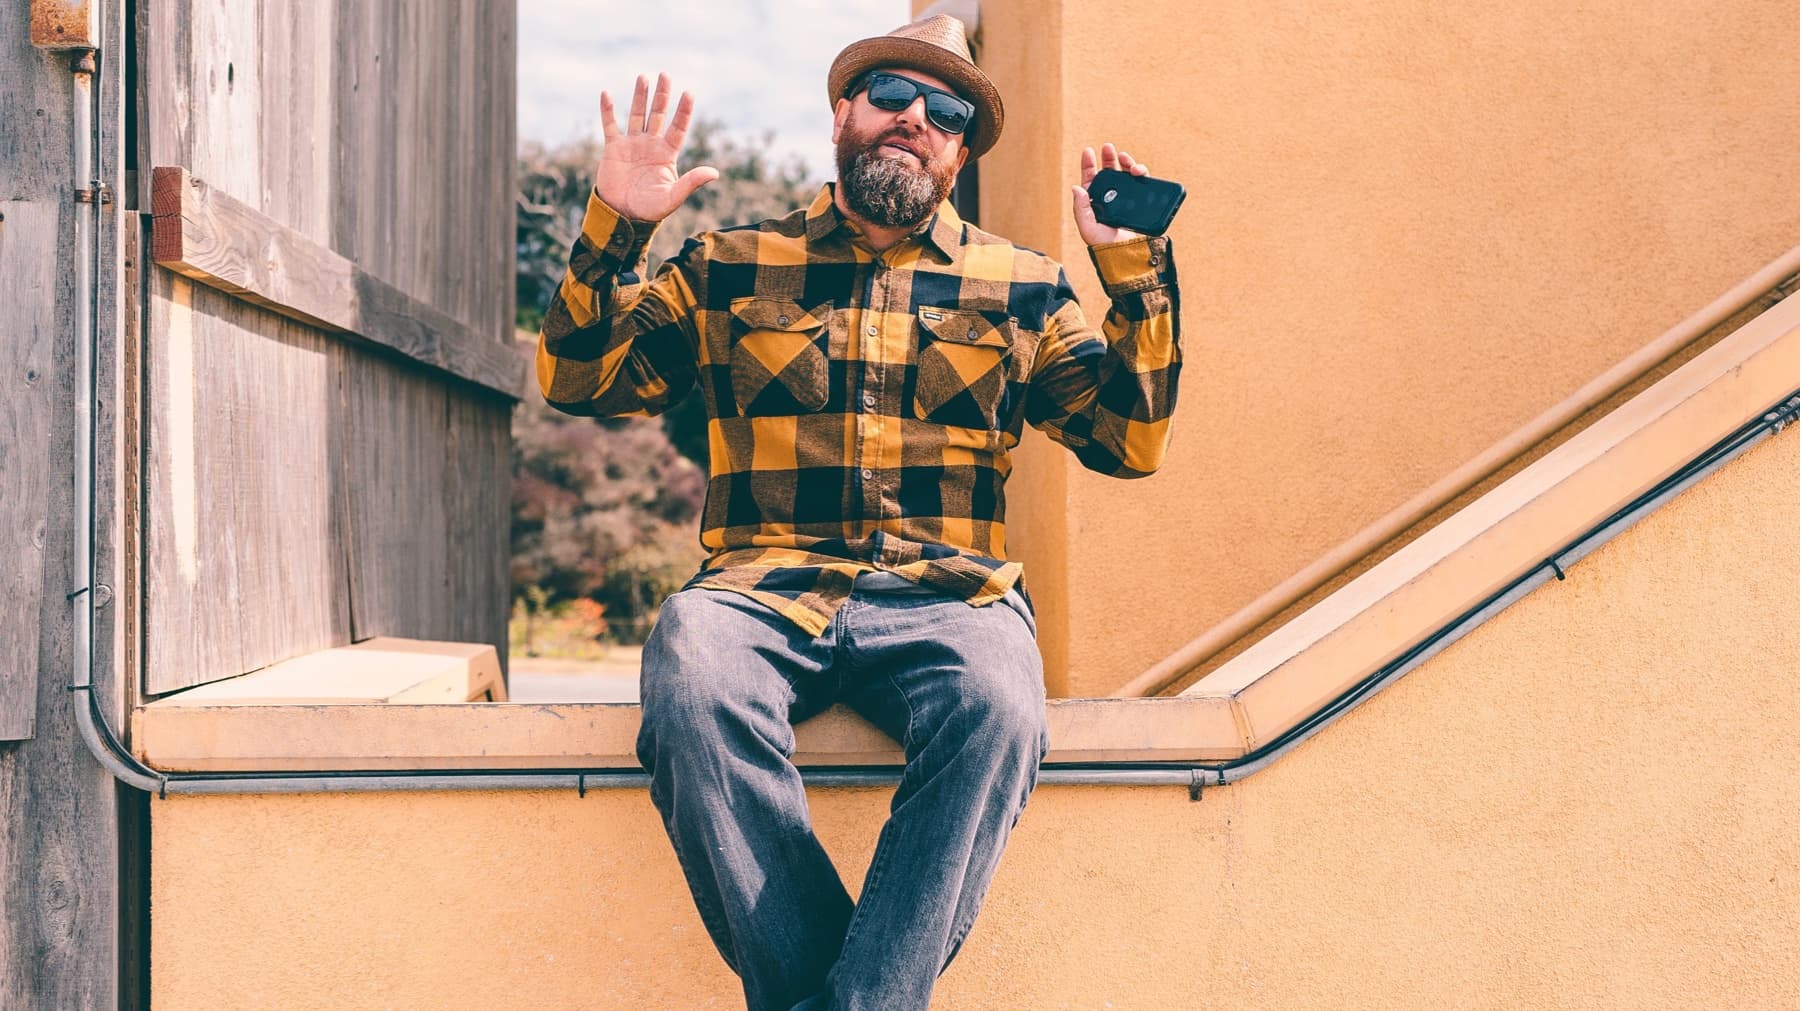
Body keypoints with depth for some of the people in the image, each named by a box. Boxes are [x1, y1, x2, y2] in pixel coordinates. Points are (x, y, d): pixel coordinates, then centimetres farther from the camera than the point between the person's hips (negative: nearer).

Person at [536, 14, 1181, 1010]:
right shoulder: (729, 267, 18)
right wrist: (613, 228, 1)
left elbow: (1128, 440, 13)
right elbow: (575, 381, 15)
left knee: (997, 703, -36)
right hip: (764, 587, 0)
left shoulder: (1021, 288, 18)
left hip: (948, 594, 0)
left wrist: (1136, 272, 3)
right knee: (692, 676, -36)